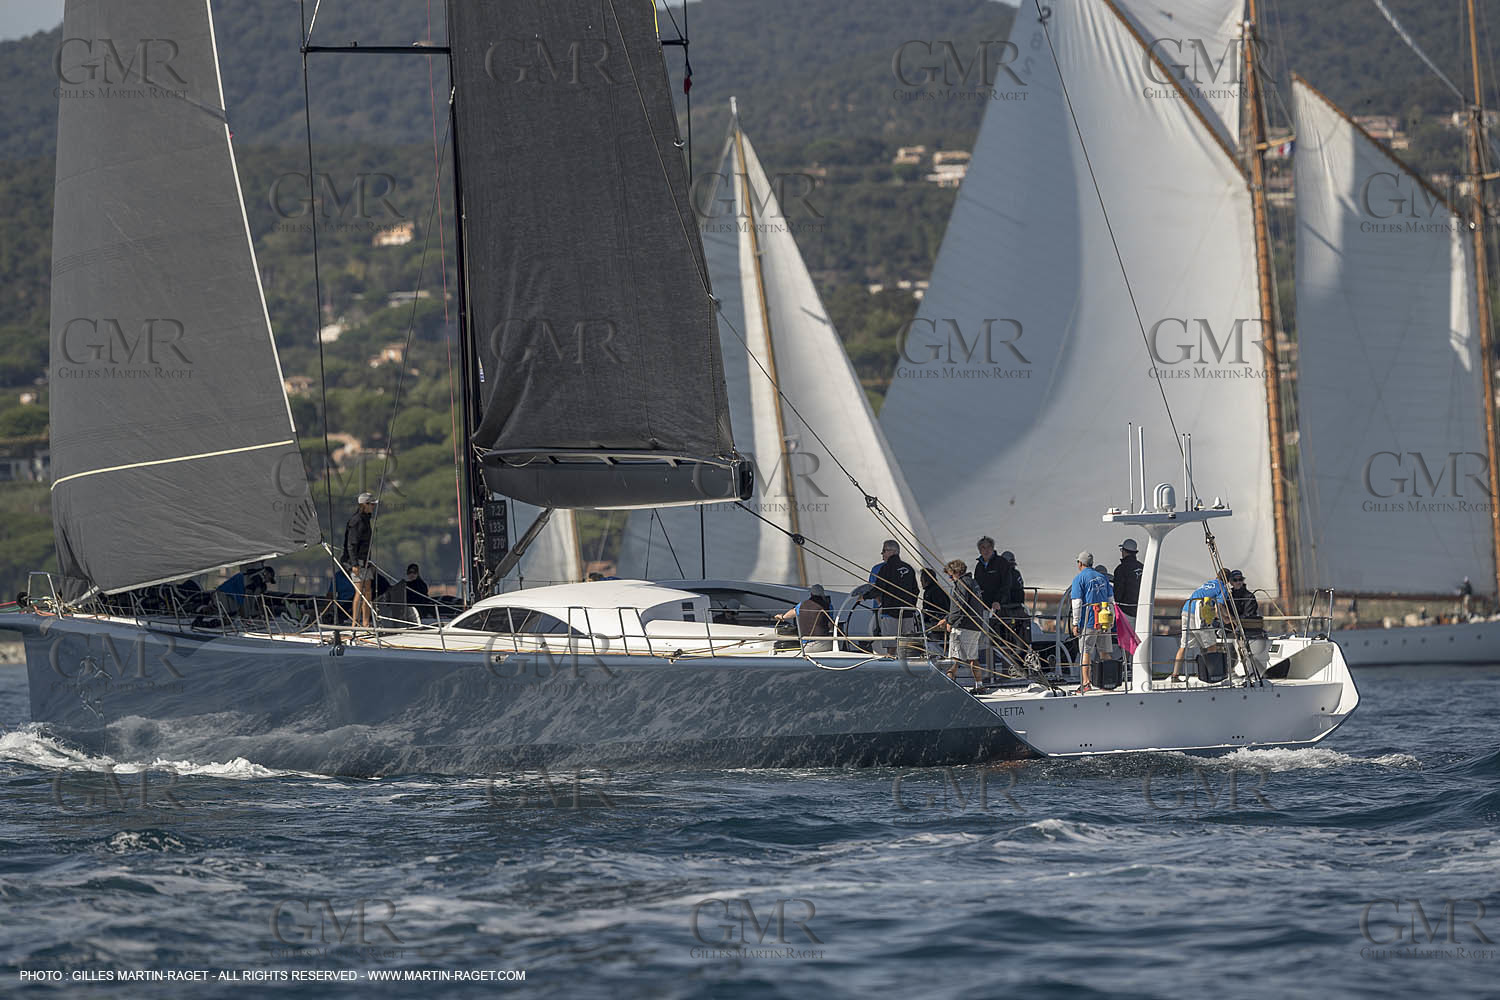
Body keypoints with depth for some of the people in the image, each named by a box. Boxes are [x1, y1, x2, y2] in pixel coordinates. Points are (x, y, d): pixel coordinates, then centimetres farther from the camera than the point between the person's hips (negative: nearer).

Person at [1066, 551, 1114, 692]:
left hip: (1088, 622, -5)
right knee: (1104, 652, 9)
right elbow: (1111, 600, 16)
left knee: (1085, 652, 0)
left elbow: (1077, 603, -9)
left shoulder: (1079, 579, -4)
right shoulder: (1103, 578, 14)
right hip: (1104, 622, 5)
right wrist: (1111, 621, 21)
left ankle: (1086, 683, -4)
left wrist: (1075, 624, -6)